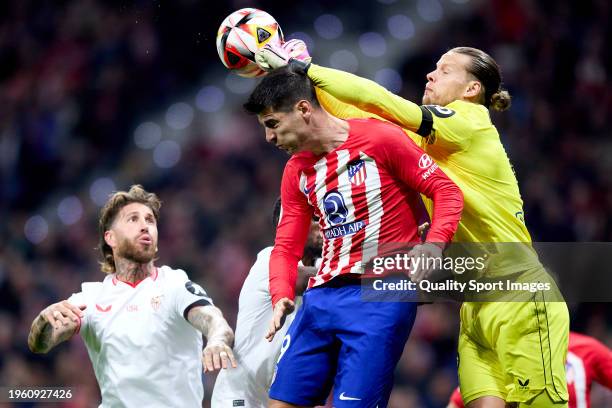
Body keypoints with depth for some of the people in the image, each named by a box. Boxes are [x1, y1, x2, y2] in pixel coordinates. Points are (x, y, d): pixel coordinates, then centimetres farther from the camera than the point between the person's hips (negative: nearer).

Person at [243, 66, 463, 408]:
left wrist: (434, 245, -22)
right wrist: (282, 296, -4)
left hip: (383, 295, -7)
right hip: (323, 297, 7)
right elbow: (287, 247, 15)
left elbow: (447, 191, -6)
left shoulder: (379, 138, -7)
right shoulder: (297, 171, 13)